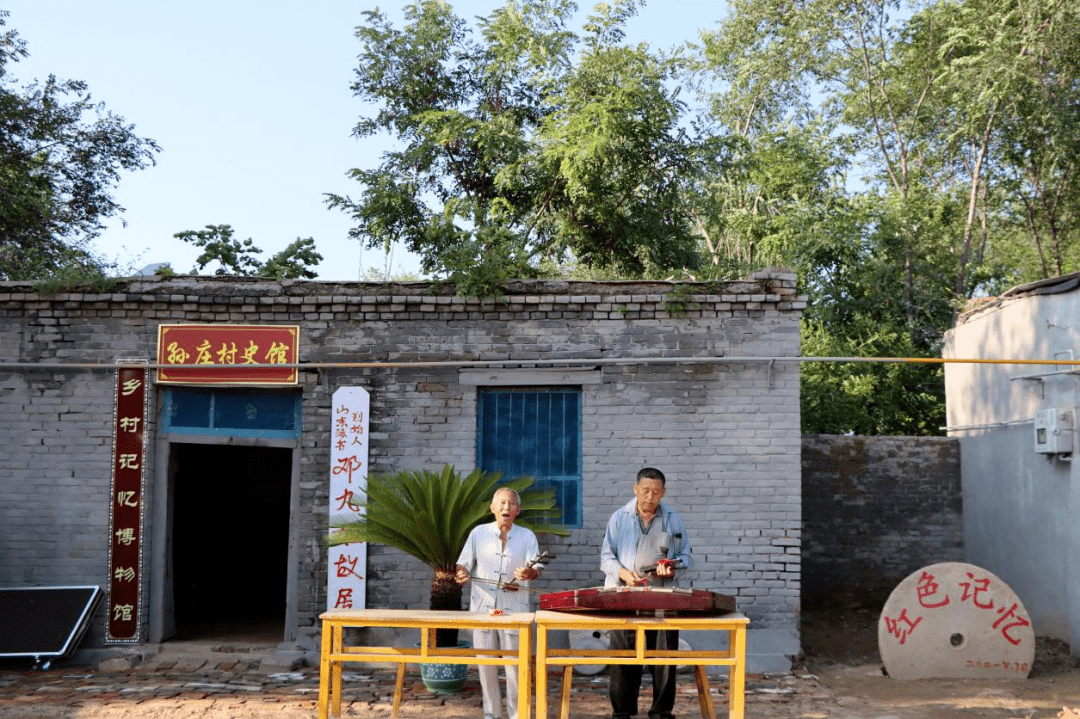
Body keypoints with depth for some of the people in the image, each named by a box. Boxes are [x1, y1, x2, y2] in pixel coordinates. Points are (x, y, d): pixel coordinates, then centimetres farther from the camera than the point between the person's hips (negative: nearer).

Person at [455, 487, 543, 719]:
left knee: (515, 664, -1)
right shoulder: (479, 533, 7)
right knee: (486, 663, 6)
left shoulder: (527, 536, 5)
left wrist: (529, 572, -27)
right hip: (483, 607, 1)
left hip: (515, 610, -1)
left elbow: (536, 567, -5)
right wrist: (462, 574, -12)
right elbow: (464, 564, 10)